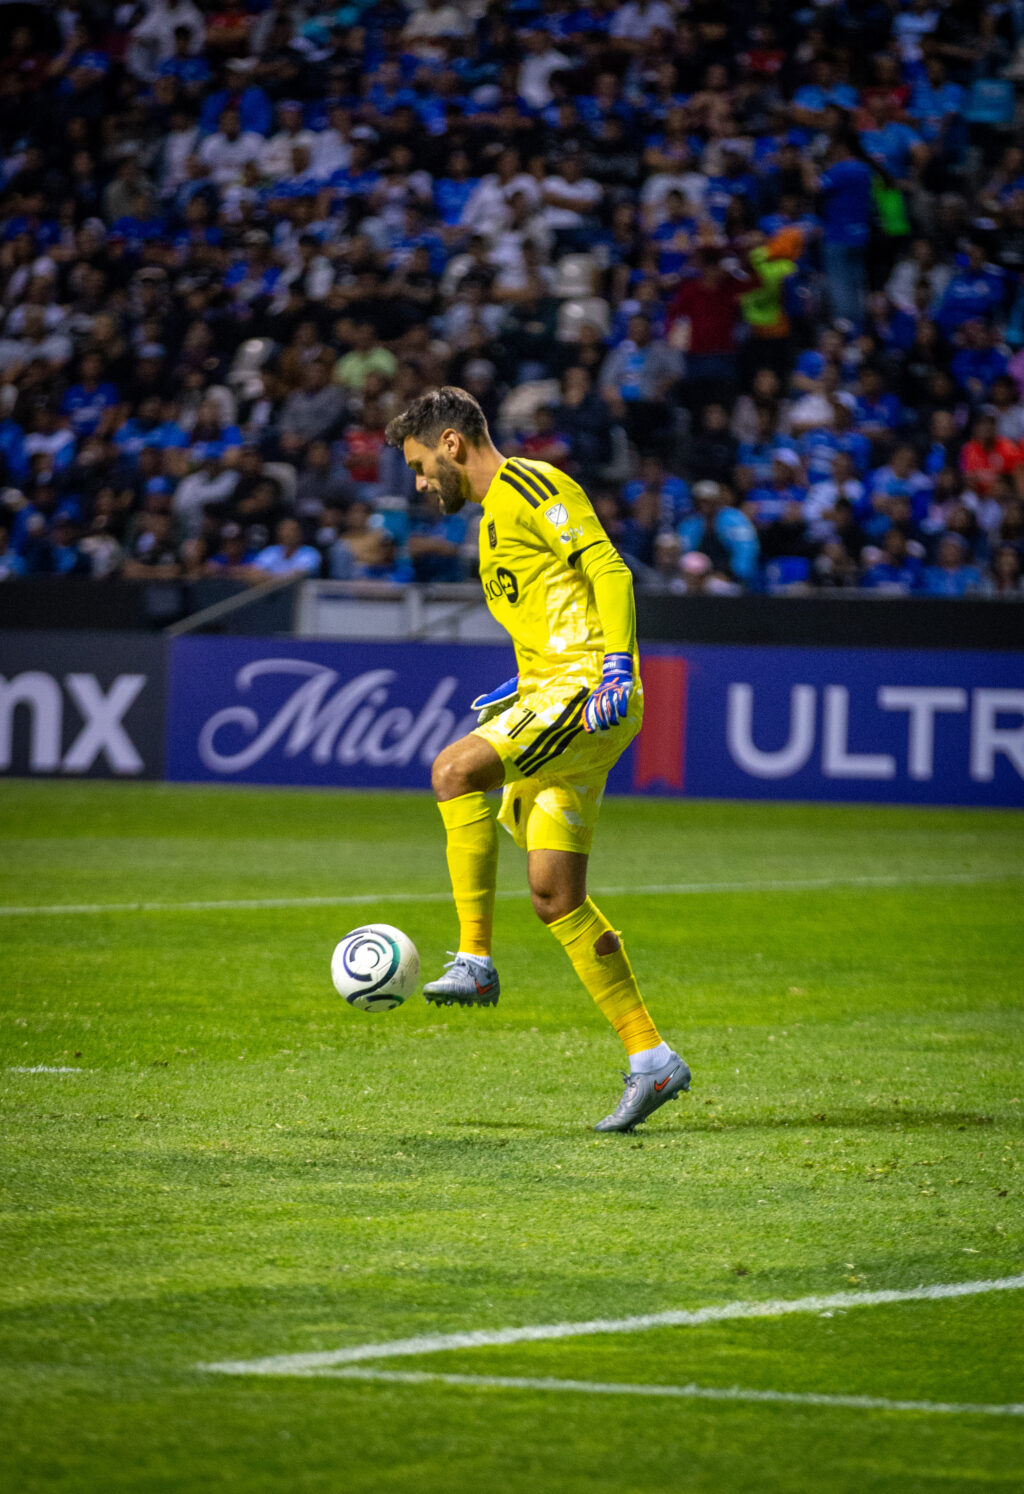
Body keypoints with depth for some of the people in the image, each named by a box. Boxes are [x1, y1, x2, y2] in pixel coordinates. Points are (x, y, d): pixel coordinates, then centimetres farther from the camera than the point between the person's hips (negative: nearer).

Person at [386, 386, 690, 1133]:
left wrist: (617, 668, -23)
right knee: (556, 896, 3)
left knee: (457, 768, -27)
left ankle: (476, 959, -23)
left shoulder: (529, 486, -4)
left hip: (588, 687, -10)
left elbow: (609, 571, -14)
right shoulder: (495, 517, 26)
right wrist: (519, 692, 24)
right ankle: (651, 1058, 5)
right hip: (552, 690, 10)